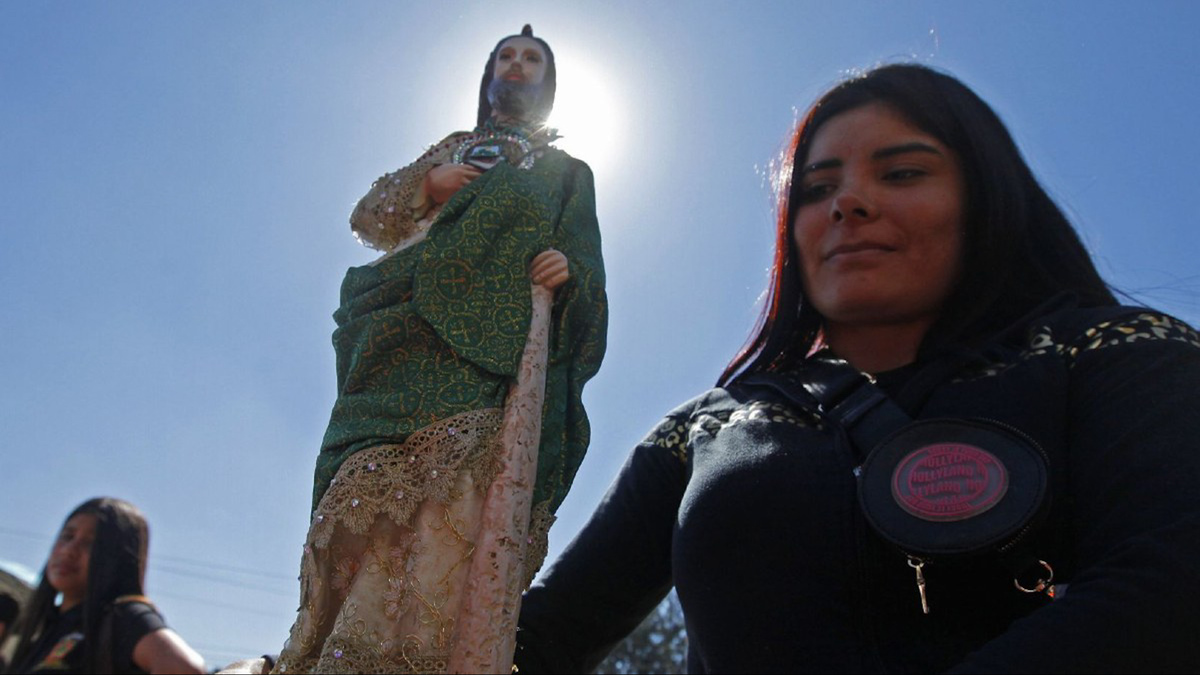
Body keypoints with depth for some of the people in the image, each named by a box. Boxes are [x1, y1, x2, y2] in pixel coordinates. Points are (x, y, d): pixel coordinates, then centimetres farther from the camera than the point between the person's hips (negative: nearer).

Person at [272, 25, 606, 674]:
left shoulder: (566, 173, 28)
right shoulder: (454, 147, 35)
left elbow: (588, 275, 16)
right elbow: (367, 215, 25)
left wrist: (568, 271, -9)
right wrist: (428, 184, 7)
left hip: (493, 357, -2)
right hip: (412, 343, 2)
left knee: (460, 504, -23)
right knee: (375, 488, -19)